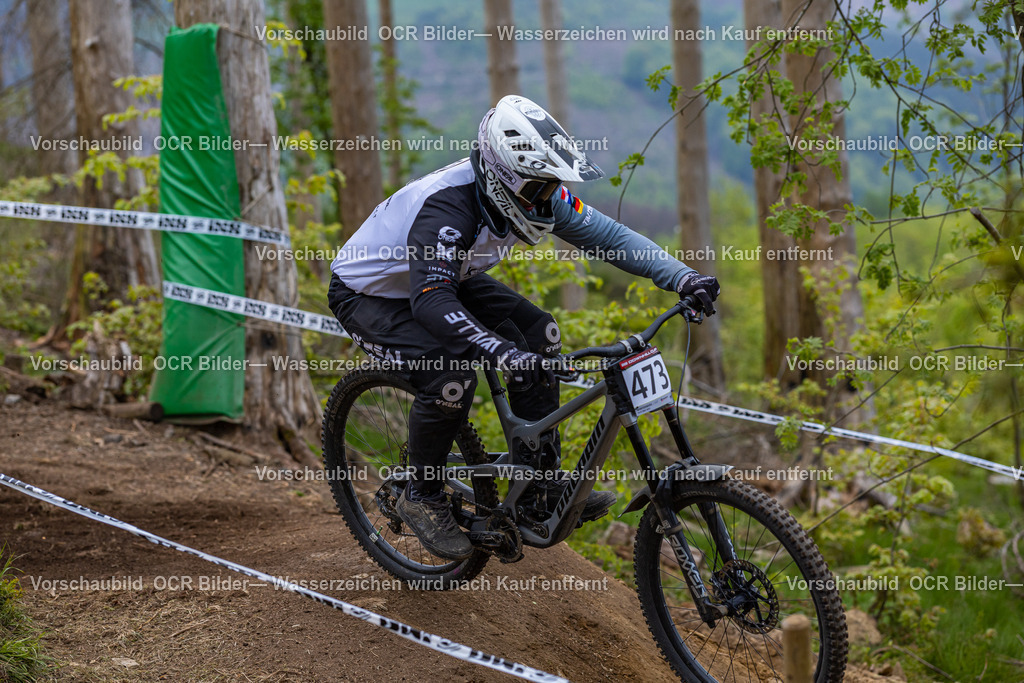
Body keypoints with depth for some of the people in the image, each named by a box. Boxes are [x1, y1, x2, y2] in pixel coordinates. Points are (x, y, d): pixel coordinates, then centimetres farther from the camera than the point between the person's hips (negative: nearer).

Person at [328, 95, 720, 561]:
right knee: (451, 376, -30)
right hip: (366, 295, -8)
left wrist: (683, 278, -24)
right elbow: (431, 301, -51)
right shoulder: (447, 208, -40)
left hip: (445, 279, 8)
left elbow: (606, 234, -12)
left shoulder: (535, 190, -17)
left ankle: (543, 481, -1)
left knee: (537, 333, -10)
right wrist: (501, 352, -64)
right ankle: (422, 497, -6)